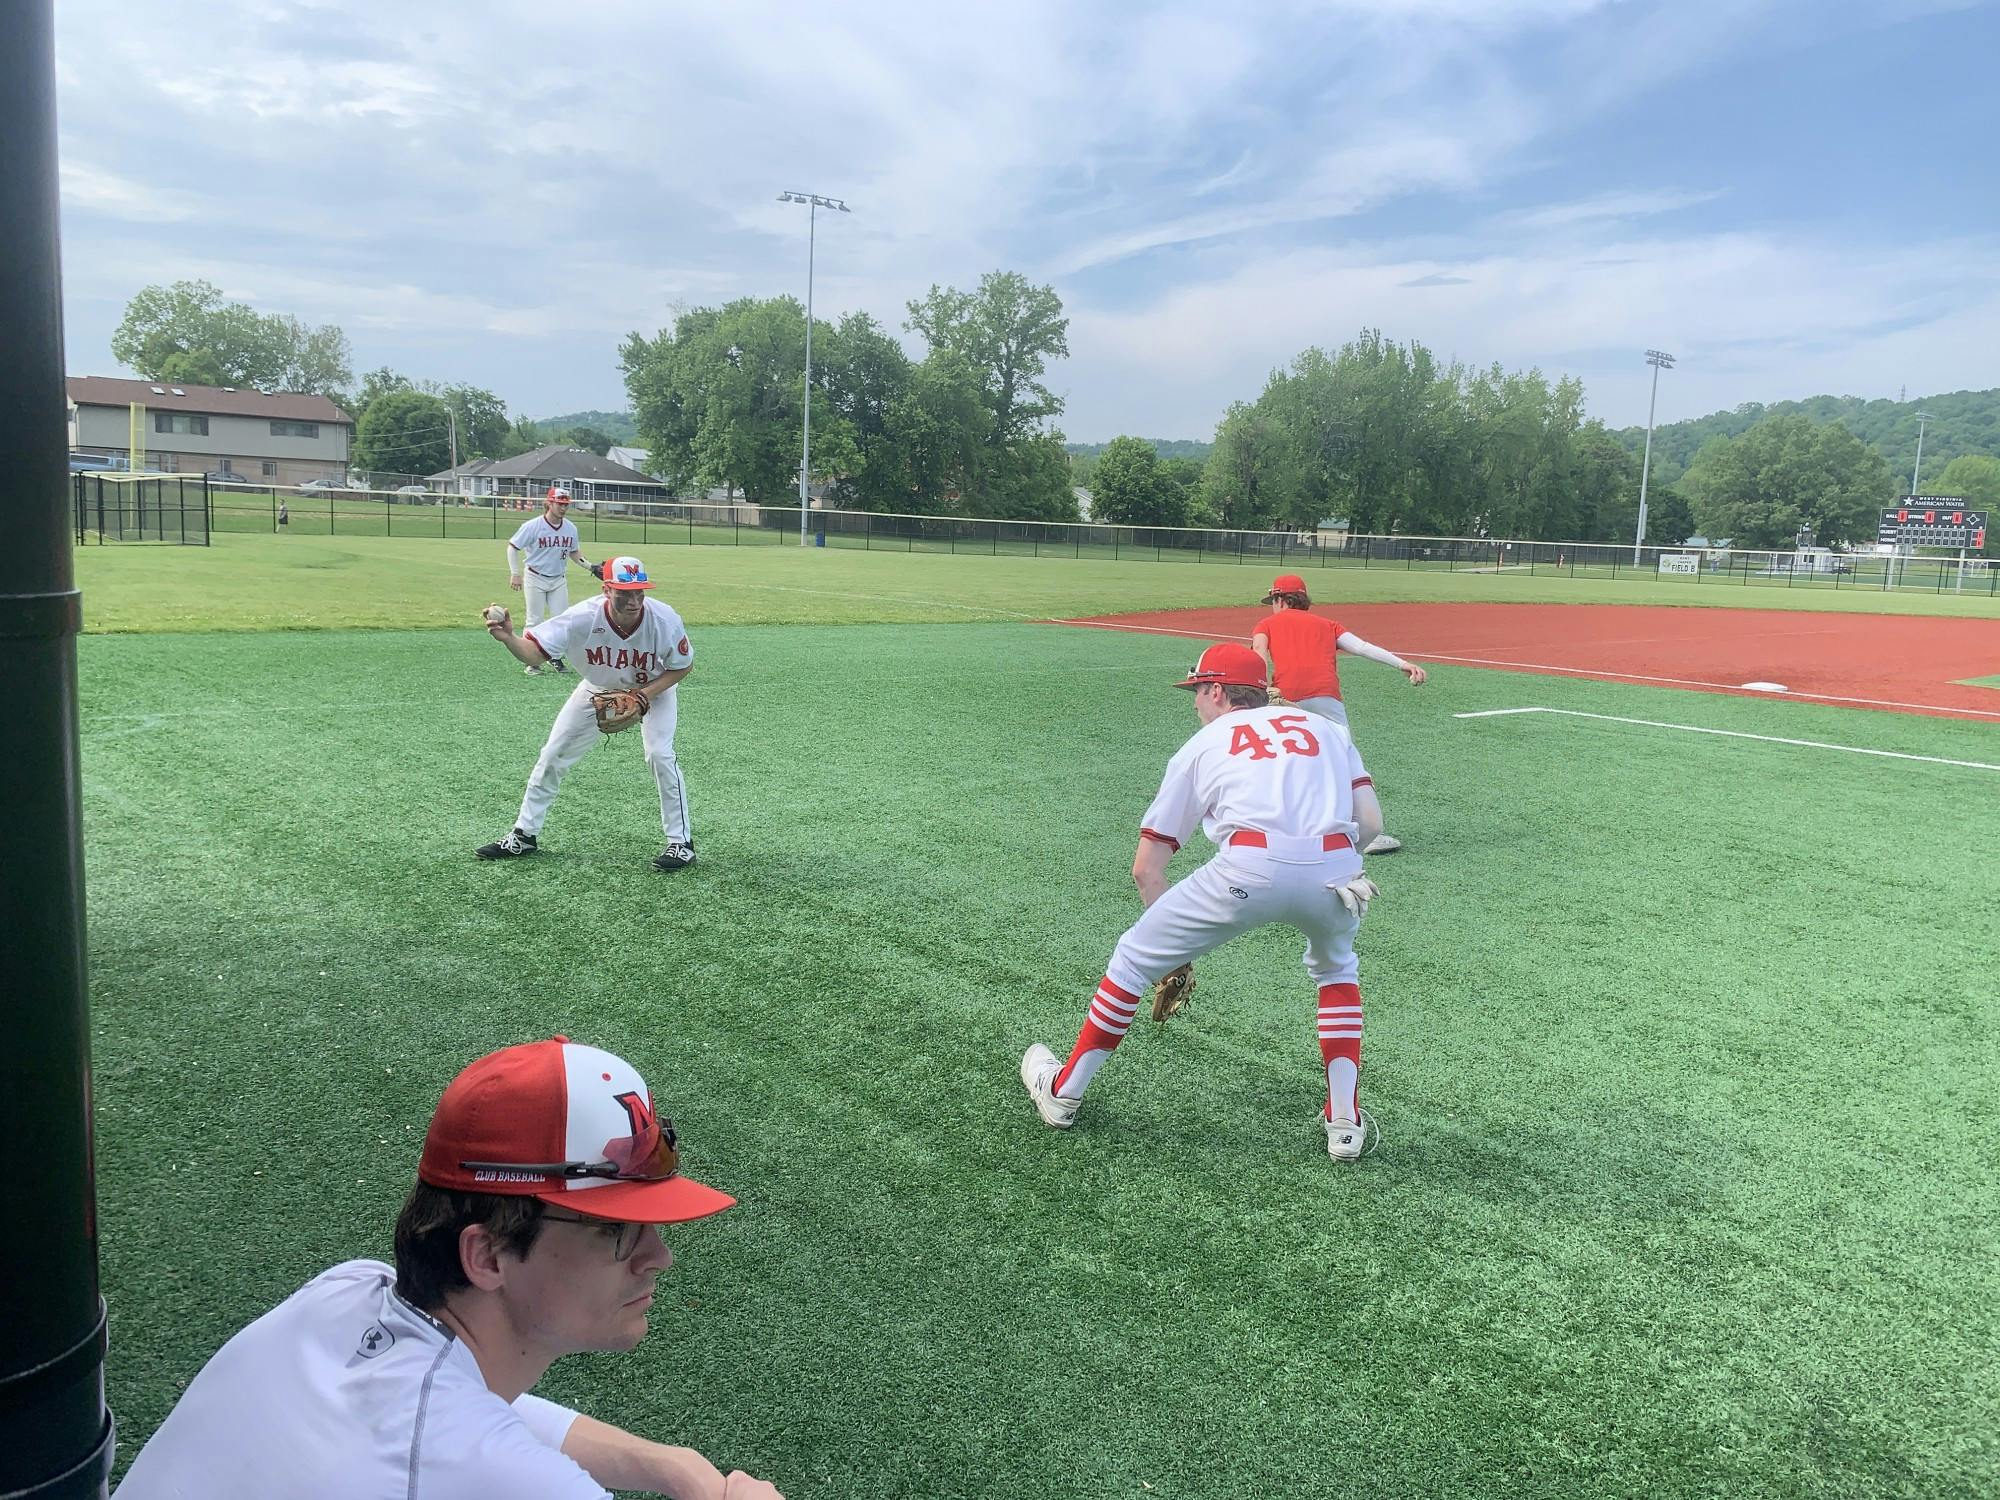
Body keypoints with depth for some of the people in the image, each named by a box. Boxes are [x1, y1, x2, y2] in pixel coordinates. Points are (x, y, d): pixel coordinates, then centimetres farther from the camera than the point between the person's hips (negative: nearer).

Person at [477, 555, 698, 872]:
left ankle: (681, 842, -6)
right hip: (598, 691, 2)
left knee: (660, 754, -22)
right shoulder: (584, 617, -34)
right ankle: (524, 836, 19)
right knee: (553, 755, 2)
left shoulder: (665, 621, -33)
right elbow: (536, 653, -36)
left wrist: (647, 693, -28)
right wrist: (509, 638, -57)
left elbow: (683, 666, -15)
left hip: (653, 691, -2)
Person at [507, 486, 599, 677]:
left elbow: (574, 552, 15)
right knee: (535, 622, 1)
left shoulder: (571, 528, 0)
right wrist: (515, 573, -14)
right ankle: (532, 661, 10)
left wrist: (590, 566, 2)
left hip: (559, 579, 4)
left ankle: (555, 657, 21)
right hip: (535, 578, -4)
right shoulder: (532, 526, -14)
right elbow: (512, 546, -8)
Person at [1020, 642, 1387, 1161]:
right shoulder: (1326, 727, 29)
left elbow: (1146, 868, 22)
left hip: (1249, 867, -3)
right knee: (1335, 967, 35)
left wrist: (1172, 947, 33)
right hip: (1335, 867, 3)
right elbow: (1369, 821, 15)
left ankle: (1063, 1092, 30)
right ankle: (1346, 1122, 28)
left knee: (1135, 956, 18)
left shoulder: (1202, 744, 24)